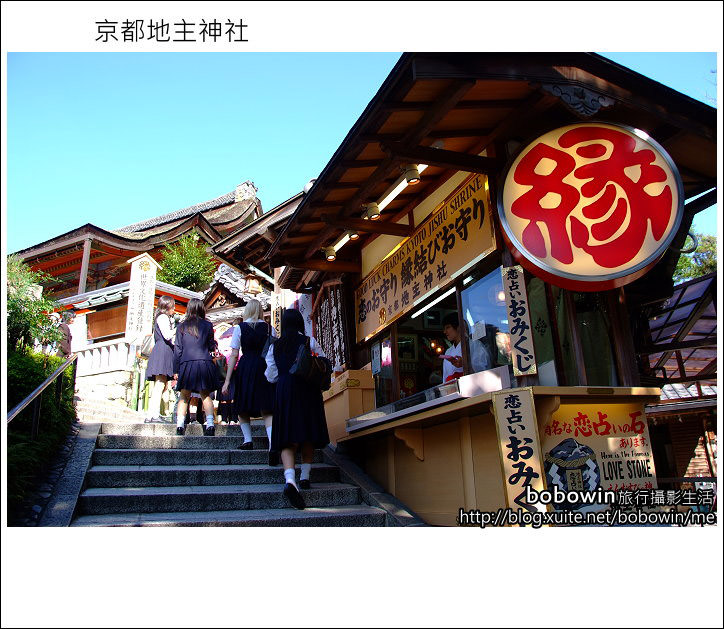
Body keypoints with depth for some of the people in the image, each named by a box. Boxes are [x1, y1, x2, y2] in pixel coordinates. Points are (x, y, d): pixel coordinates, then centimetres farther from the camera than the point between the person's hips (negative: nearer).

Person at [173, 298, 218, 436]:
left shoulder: (182, 326, 7)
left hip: (186, 364, 0)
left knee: (184, 396, 9)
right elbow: (212, 347, 8)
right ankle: (210, 424, -3)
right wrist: (214, 343, 31)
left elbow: (177, 349, 5)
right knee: (206, 395, 7)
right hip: (204, 363, 0)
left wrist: (176, 370, 8)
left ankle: (180, 424, -1)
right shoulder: (207, 325, 4)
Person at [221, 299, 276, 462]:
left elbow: (234, 355, -1)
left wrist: (227, 380, 2)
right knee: (266, 409, 0)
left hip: (245, 368, -1)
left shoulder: (240, 328, 2)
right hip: (265, 368, 1)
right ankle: (272, 444, -16)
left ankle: (248, 439, 15)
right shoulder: (268, 328, 6)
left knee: (242, 406, 18)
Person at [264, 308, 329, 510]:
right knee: (308, 437, 12)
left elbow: (271, 376, 9)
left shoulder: (275, 346, 9)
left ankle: (290, 480, -23)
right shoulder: (310, 342, 2)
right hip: (308, 391, -1)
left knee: (288, 439, -4)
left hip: (284, 392, 1)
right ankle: (305, 477, 15)